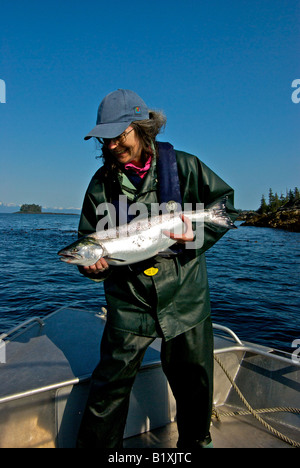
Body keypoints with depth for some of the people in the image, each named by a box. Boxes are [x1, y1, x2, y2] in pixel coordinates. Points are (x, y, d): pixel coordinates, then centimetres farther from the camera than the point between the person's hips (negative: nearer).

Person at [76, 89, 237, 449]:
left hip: (185, 300, 1)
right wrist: (94, 265, -17)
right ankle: (96, 446, 31)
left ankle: (194, 443, 47)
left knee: (194, 384, 18)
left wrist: (198, 232, -15)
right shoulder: (102, 183, 0)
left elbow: (225, 202, 3)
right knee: (110, 385, 3)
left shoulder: (182, 166, -4)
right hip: (130, 303, 0)